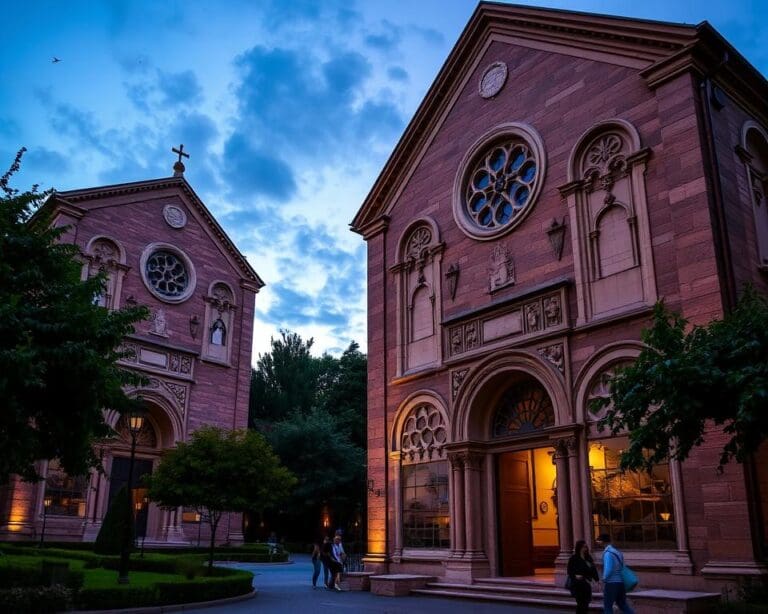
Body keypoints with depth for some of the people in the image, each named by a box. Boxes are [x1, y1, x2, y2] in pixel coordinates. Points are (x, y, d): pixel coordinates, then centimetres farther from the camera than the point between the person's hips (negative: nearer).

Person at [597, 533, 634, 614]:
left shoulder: (607, 553, -16)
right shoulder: (617, 552, 11)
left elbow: (608, 569, -22)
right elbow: (622, 567, 15)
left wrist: (604, 579, -8)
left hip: (611, 583, -8)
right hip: (620, 582, 8)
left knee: (607, 606, 4)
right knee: (622, 604, 16)